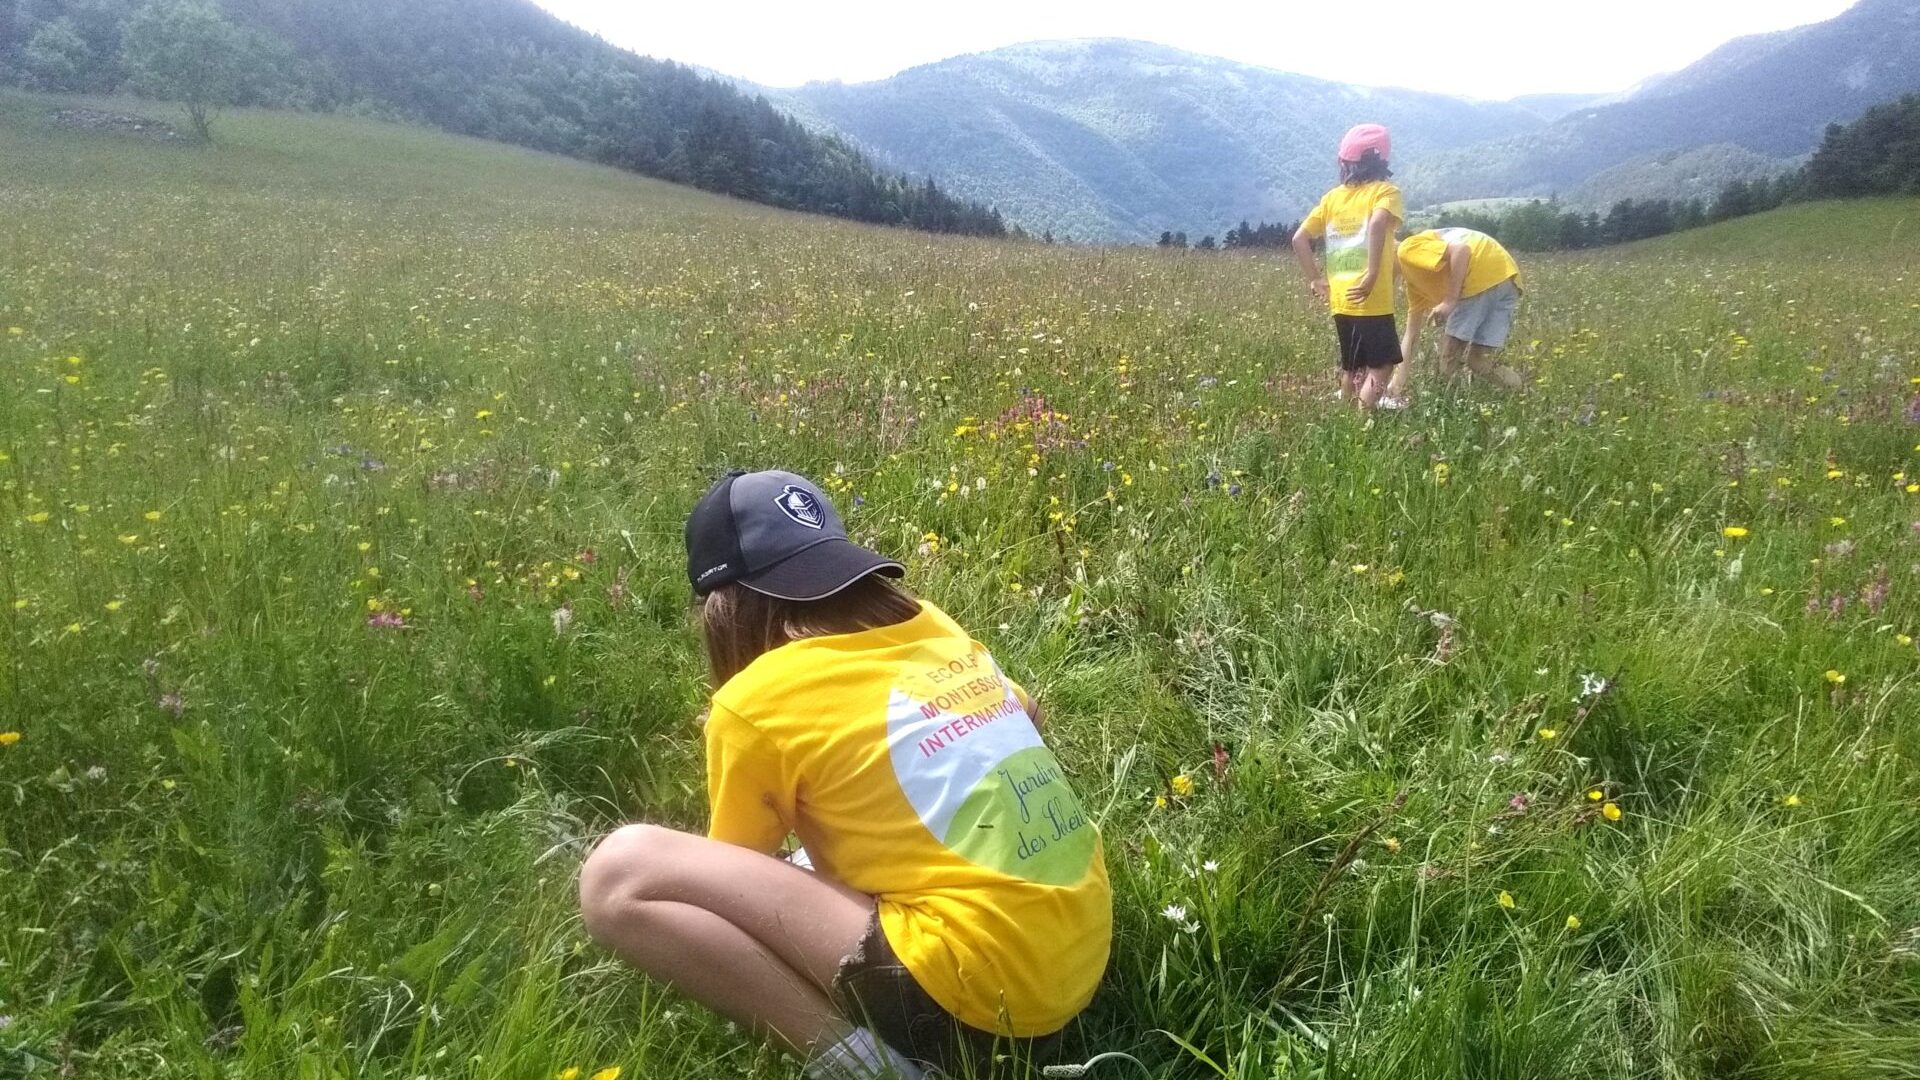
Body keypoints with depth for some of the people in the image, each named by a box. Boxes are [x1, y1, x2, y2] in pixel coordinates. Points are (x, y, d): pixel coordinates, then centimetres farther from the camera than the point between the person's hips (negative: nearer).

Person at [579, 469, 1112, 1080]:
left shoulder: (752, 702, -6)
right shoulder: (933, 627, 11)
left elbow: (740, 875, 10)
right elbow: (1025, 716, 32)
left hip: (979, 988, -8)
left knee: (619, 875, -11)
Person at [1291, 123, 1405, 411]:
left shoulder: (1333, 196, 12)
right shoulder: (1385, 190, -4)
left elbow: (1300, 238, 7)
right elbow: (1377, 222, -26)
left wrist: (1315, 279, 11)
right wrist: (1372, 274, -24)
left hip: (1340, 300, 6)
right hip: (1372, 300, -6)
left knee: (1351, 368, 17)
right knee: (1382, 366, 2)